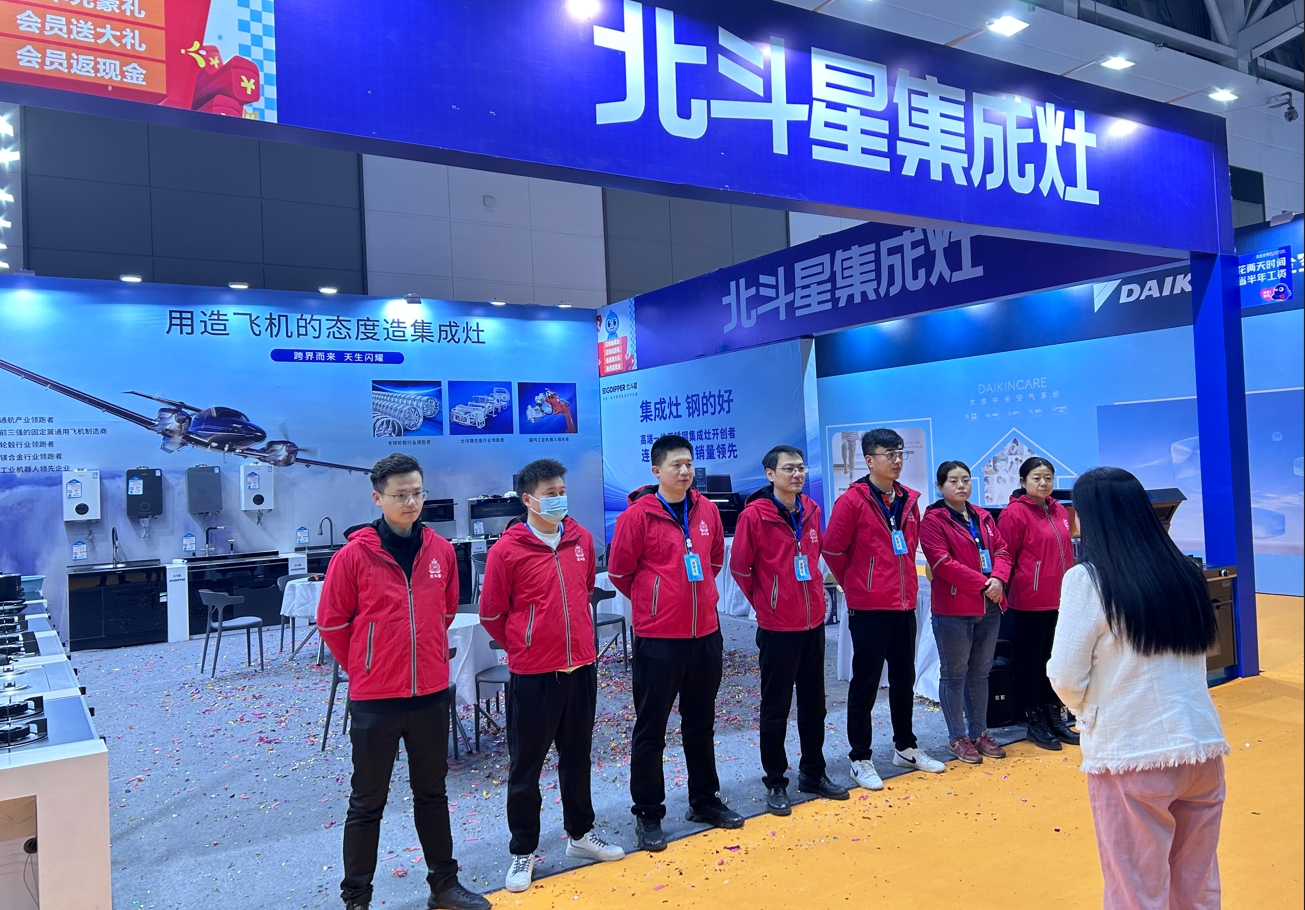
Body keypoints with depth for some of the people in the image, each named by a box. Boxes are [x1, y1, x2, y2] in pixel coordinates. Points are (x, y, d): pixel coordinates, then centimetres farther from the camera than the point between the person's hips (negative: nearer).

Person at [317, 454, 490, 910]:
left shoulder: (441, 550, -1)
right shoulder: (354, 555, -12)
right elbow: (332, 623, -4)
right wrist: (364, 668, 4)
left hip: (431, 694, 4)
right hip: (375, 699, -4)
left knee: (432, 792, 18)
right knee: (367, 803, 10)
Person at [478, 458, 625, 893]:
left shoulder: (581, 539, 1)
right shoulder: (507, 550, -13)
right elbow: (491, 614, -4)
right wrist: (524, 647, 7)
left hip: (581, 667, 5)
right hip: (532, 674, -4)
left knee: (577, 756, 19)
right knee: (526, 766, 9)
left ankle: (581, 833, 37)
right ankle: (522, 852, 25)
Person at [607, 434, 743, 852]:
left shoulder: (706, 509, 4)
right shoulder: (638, 515, -12)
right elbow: (619, 571, -4)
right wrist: (651, 601, 6)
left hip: (705, 633, 5)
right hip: (657, 638, -5)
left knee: (701, 723, 19)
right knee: (651, 730, 6)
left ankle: (705, 800, 35)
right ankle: (647, 814, 20)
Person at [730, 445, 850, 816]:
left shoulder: (811, 510, 4)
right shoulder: (754, 515, -15)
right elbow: (740, 569, -8)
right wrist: (764, 602, 3)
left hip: (813, 622, 6)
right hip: (777, 627, -6)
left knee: (814, 702, 16)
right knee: (776, 708, 6)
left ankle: (813, 773, 32)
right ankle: (775, 783, 20)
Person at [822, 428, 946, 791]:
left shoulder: (908, 500, 7)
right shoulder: (852, 500, -12)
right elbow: (833, 550, -9)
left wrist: (904, 583, 15)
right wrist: (856, 584, 3)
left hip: (904, 605, 6)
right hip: (868, 608, -6)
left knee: (904, 679, 17)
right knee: (865, 683, 2)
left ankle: (905, 747, 33)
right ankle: (860, 758, 13)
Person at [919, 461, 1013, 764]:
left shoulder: (983, 517, 14)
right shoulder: (933, 520, -7)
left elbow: (1001, 550, 9)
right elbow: (943, 563, -16)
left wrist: (998, 578, -12)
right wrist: (982, 583, -18)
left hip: (989, 608, 6)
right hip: (953, 610, -6)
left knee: (980, 673, 15)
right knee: (954, 675, 3)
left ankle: (979, 732, 26)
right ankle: (958, 738, 13)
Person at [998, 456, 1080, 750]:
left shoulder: (1059, 511, 10)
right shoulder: (1015, 513, -10)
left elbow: (1067, 553, 18)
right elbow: (1006, 556, -9)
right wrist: (1010, 588, -9)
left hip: (1059, 599, 6)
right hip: (1030, 601, -6)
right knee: (1031, 660, 5)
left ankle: (1054, 717, 26)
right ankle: (1034, 722, 15)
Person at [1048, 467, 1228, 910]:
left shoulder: (1087, 579, -12)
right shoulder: (1186, 573, 6)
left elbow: (1067, 678, -11)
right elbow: (1195, 656, 15)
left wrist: (1089, 712, 10)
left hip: (1132, 754, -6)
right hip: (1203, 746, 6)